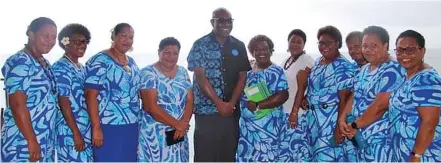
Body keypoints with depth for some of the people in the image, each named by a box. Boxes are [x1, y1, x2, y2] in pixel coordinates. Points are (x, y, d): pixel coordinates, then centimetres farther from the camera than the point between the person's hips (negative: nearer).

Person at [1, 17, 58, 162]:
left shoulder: (44, 63, 13)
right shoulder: (20, 62, -14)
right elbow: (17, 105, -21)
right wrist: (32, 141, -22)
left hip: (45, 140, 9)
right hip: (23, 142, -9)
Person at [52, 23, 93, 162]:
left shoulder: (82, 68, 14)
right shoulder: (60, 68, -11)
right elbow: (64, 103, -16)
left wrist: (86, 131, 17)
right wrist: (76, 133, -18)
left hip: (85, 129, 8)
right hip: (69, 131, -8)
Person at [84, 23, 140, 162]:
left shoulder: (132, 62, 13)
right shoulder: (99, 61, -9)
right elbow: (91, 96, -14)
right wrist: (96, 128, -19)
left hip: (131, 127, 7)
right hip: (109, 128, -7)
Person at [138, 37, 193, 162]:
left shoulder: (183, 72, 8)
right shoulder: (148, 73, -9)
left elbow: (190, 100, 4)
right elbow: (151, 106, -16)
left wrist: (183, 124, -13)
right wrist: (177, 124, -15)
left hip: (179, 133, 5)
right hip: (154, 134, -5)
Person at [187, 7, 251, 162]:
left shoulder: (239, 46, 8)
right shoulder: (200, 45, -4)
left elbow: (242, 76, 5)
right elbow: (200, 77, -10)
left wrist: (231, 103, -7)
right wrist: (219, 103, -13)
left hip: (232, 110, 4)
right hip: (206, 110, -4)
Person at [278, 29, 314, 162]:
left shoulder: (306, 60, -9)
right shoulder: (285, 61, 13)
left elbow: (302, 88, -15)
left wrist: (294, 112, -19)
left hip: (297, 113, -7)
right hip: (282, 112, 7)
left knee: (296, 146, -4)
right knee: (284, 147, 10)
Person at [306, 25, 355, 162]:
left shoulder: (344, 67, -12)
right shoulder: (317, 62, 11)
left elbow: (344, 98, -17)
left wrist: (340, 126, -21)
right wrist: (305, 98, 3)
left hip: (331, 118, -8)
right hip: (313, 117, 8)